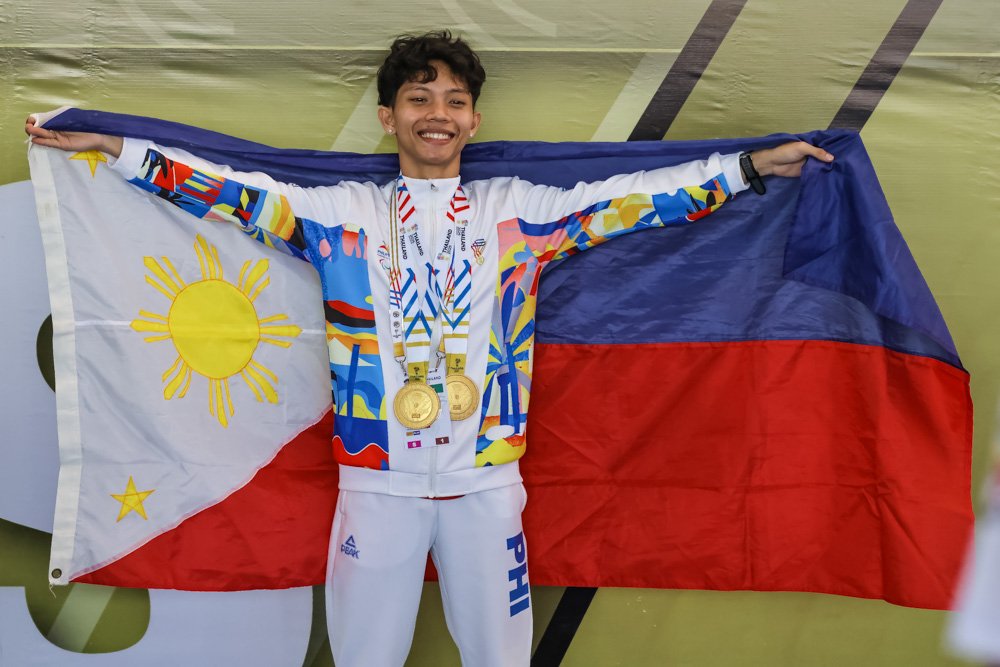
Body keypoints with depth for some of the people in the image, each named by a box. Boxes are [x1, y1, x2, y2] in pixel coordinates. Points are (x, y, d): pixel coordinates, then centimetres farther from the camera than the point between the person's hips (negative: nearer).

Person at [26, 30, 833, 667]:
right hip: (378, 480, 0)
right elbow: (239, 195, 3)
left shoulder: (519, 210, 5)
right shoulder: (345, 213, 5)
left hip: (486, 479, 1)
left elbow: (629, 200, 4)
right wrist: (113, 148, 0)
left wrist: (751, 166, 2)